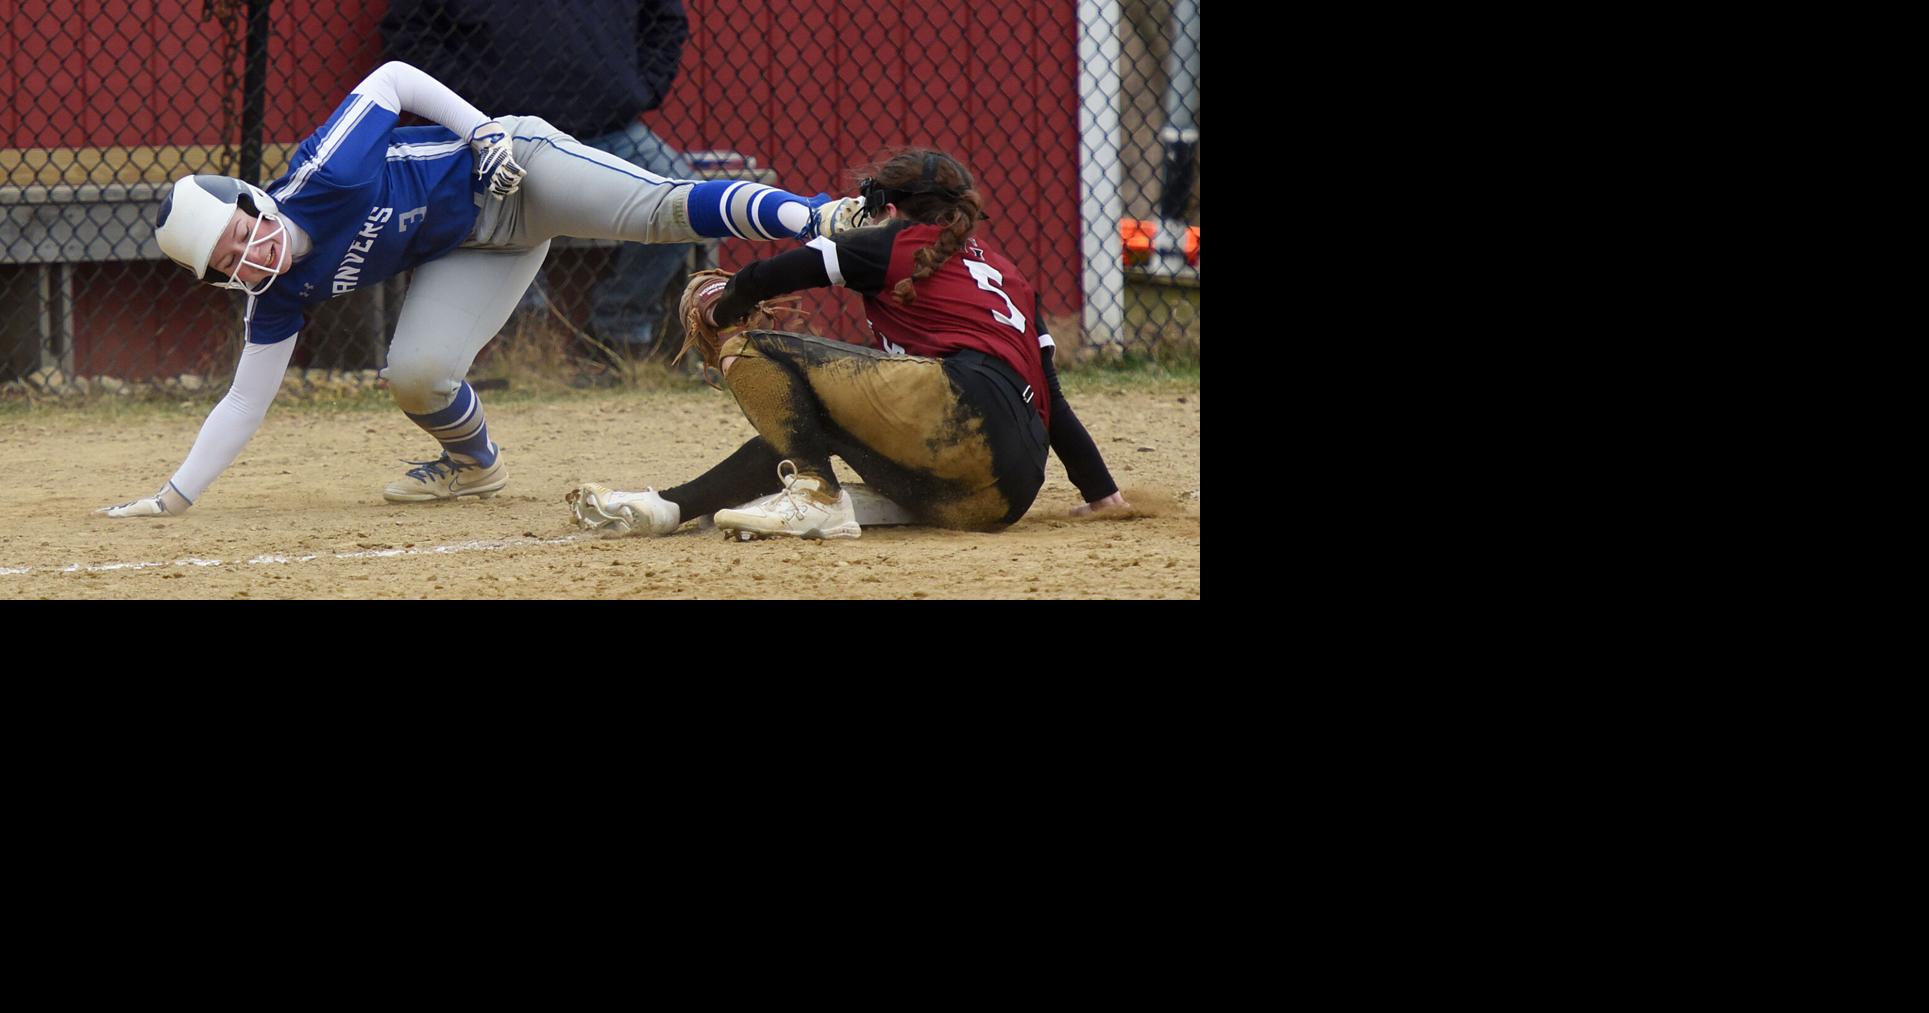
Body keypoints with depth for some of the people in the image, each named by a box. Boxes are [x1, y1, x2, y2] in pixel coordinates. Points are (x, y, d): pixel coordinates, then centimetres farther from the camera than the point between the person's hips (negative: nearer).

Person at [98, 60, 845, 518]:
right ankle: (475, 464, 19)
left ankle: (823, 218, -38)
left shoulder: (323, 176, -28)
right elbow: (245, 404, -3)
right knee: (415, 375, -13)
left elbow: (392, 79, -15)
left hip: (512, 175, -5)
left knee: (661, 212, -27)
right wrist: (174, 498, -7)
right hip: (472, 251, 5)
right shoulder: (280, 294, -9)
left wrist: (486, 130, -23)